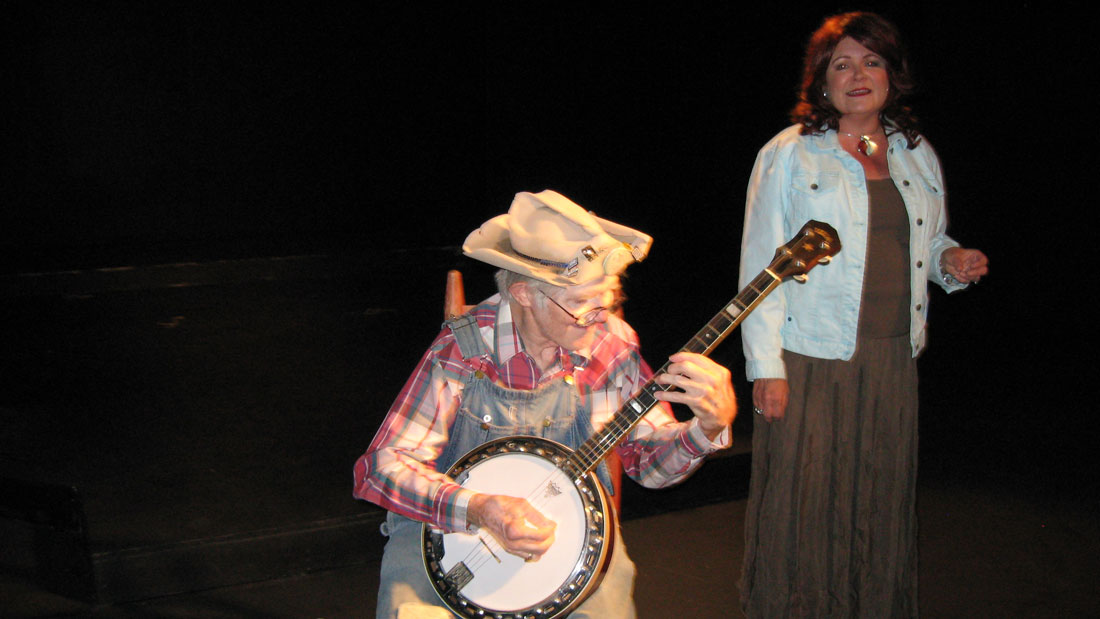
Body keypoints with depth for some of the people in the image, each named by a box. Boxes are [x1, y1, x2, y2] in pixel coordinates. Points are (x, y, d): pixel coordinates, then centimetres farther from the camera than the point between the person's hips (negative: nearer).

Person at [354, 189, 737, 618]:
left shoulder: (613, 344, -7)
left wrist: (711, 426, -19)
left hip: (569, 525, 3)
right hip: (450, 526, -3)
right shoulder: (464, 348, -18)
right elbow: (383, 465, -18)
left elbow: (651, 462, 1)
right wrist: (477, 510, -32)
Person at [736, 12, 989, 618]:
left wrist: (951, 260, 0)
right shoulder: (788, 155, -2)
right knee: (801, 501, 0)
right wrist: (766, 366, -12)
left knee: (882, 500, 11)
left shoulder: (917, 156, 12)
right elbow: (760, 265, -5)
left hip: (893, 363, 5)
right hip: (810, 363, -4)